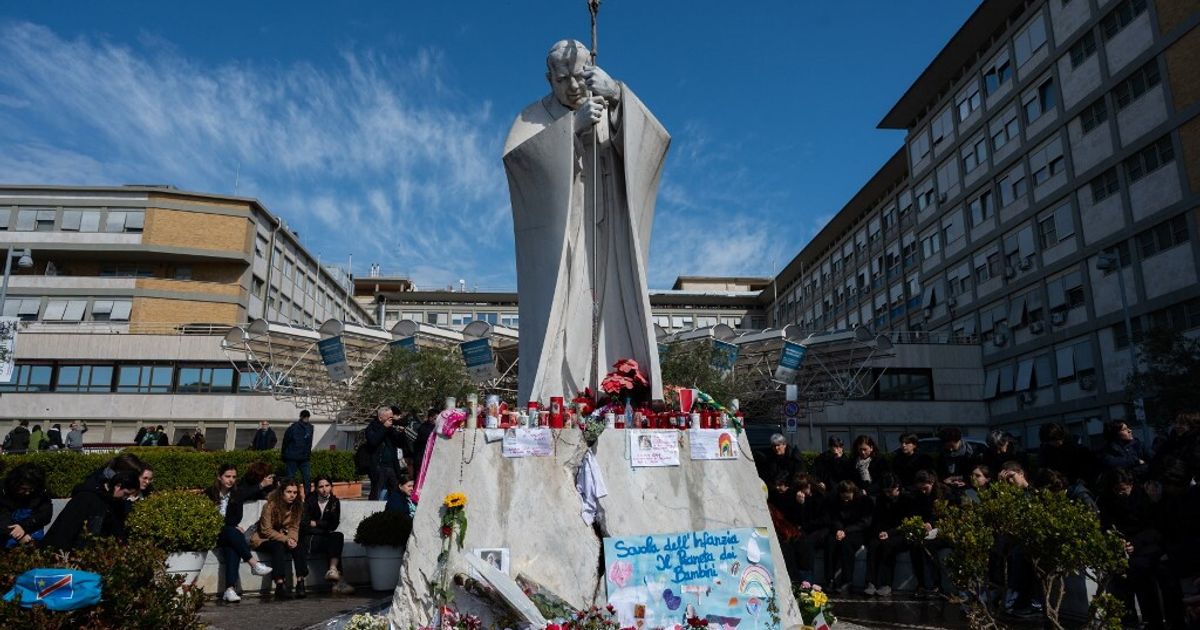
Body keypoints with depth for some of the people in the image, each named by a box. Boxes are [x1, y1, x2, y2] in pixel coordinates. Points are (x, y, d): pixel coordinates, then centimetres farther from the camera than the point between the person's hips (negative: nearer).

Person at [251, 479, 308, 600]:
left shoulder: (297, 506, -3)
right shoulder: (270, 505, -19)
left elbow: (294, 527, -2)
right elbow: (266, 530, -20)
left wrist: (292, 539, -25)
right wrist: (285, 539, -30)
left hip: (283, 538, 5)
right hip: (264, 539, -5)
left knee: (298, 547, -25)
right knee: (278, 547, -35)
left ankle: (300, 584, -29)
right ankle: (280, 586, -39)